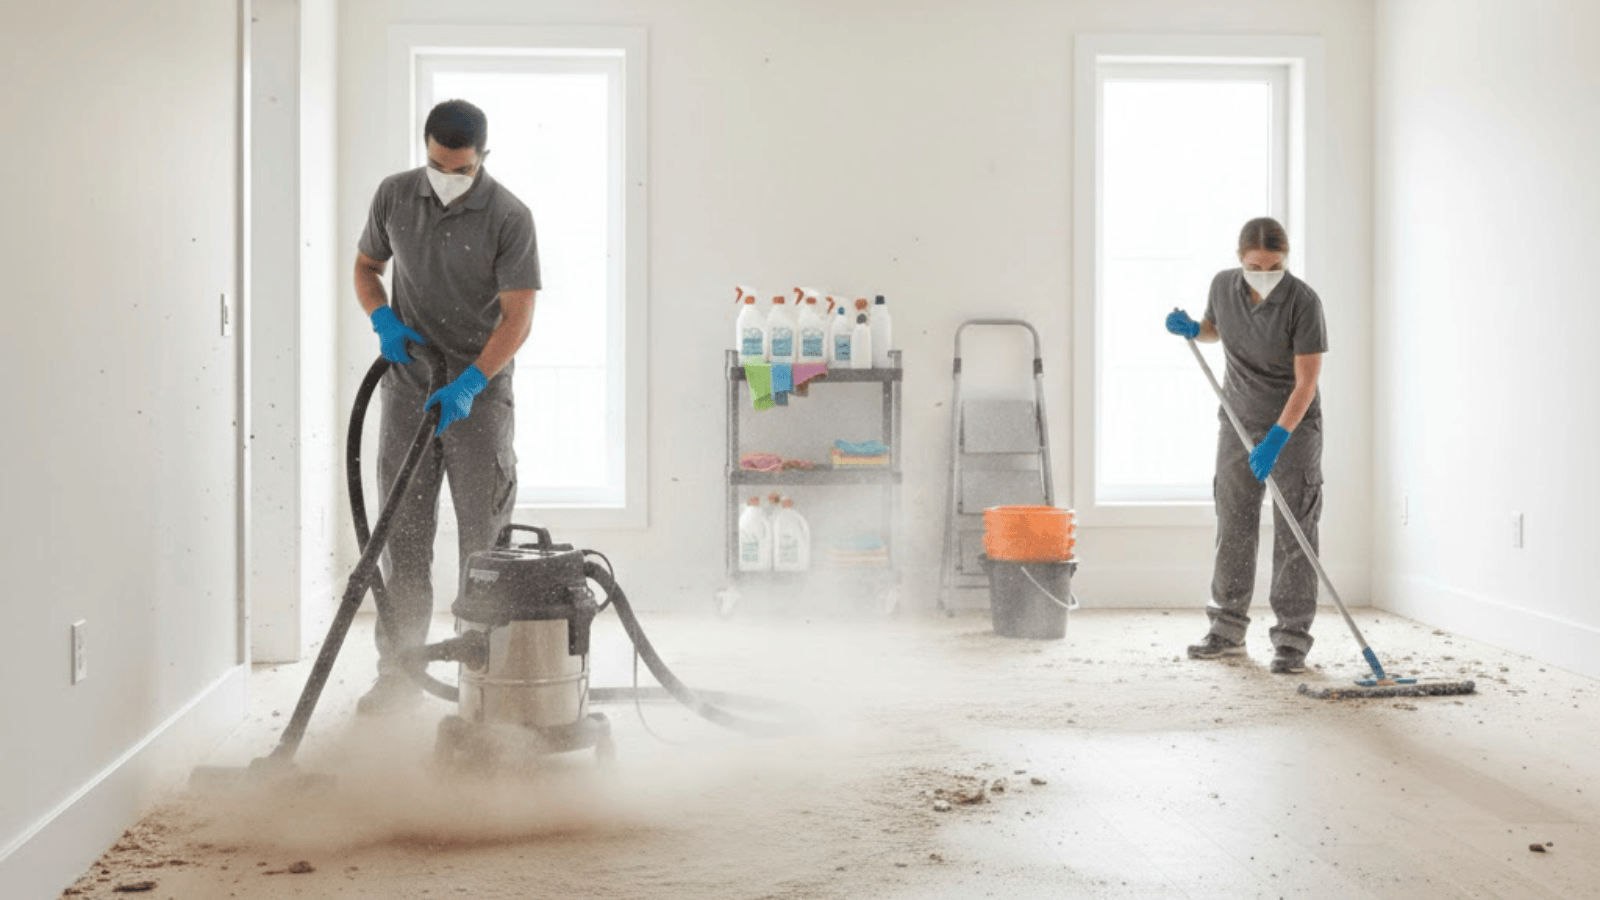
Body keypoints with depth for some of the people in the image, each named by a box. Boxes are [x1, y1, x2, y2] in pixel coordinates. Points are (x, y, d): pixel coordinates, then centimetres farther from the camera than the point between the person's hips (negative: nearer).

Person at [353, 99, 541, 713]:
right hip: (408, 384, 3)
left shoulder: (509, 218, -12)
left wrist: (468, 383, -27)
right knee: (403, 532, 4)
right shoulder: (394, 196, 1)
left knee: (485, 536, 0)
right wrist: (384, 320, -6)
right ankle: (399, 671, 11)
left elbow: (518, 317, -15)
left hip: (478, 389, -3)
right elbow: (365, 266, 15)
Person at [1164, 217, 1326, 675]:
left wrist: (1276, 440, -30)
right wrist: (1192, 329, -6)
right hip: (1238, 420, 5)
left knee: (1294, 533, -5)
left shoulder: (1303, 302, -21)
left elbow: (1306, 382, -21)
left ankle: (1292, 640, 1)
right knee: (1233, 527, 9)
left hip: (1294, 424, -4)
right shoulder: (1223, 284, -7)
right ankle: (1228, 629, 20)